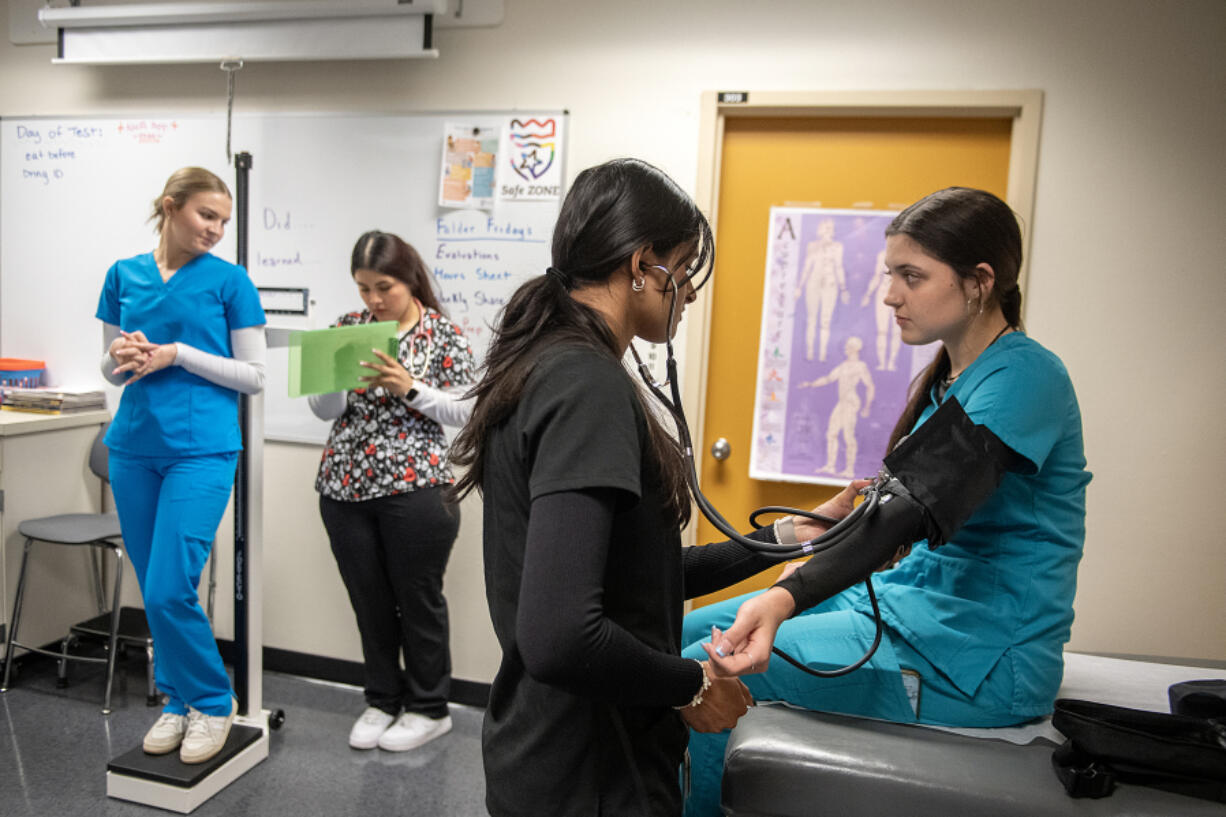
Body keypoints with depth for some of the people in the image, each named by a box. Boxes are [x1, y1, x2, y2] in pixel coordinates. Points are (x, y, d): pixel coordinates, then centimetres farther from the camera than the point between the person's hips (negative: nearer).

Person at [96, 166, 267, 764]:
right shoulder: (123, 276, 9)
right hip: (134, 446, 4)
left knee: (169, 591, -9)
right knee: (151, 590, 11)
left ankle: (213, 702, 13)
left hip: (201, 450, -4)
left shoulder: (229, 280, -2)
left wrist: (178, 354, -13)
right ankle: (177, 702, 29)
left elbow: (253, 376, -3)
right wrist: (121, 357, -7)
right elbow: (112, 371, 15)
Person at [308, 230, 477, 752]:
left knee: (418, 598, 6)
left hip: (414, 487, -4)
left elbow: (465, 409, -6)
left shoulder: (442, 332, -2)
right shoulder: (347, 328, 9)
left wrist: (409, 387, -18)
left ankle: (429, 708, 24)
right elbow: (324, 411, 7)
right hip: (346, 486, 4)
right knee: (369, 600, 13)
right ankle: (383, 700, 31)